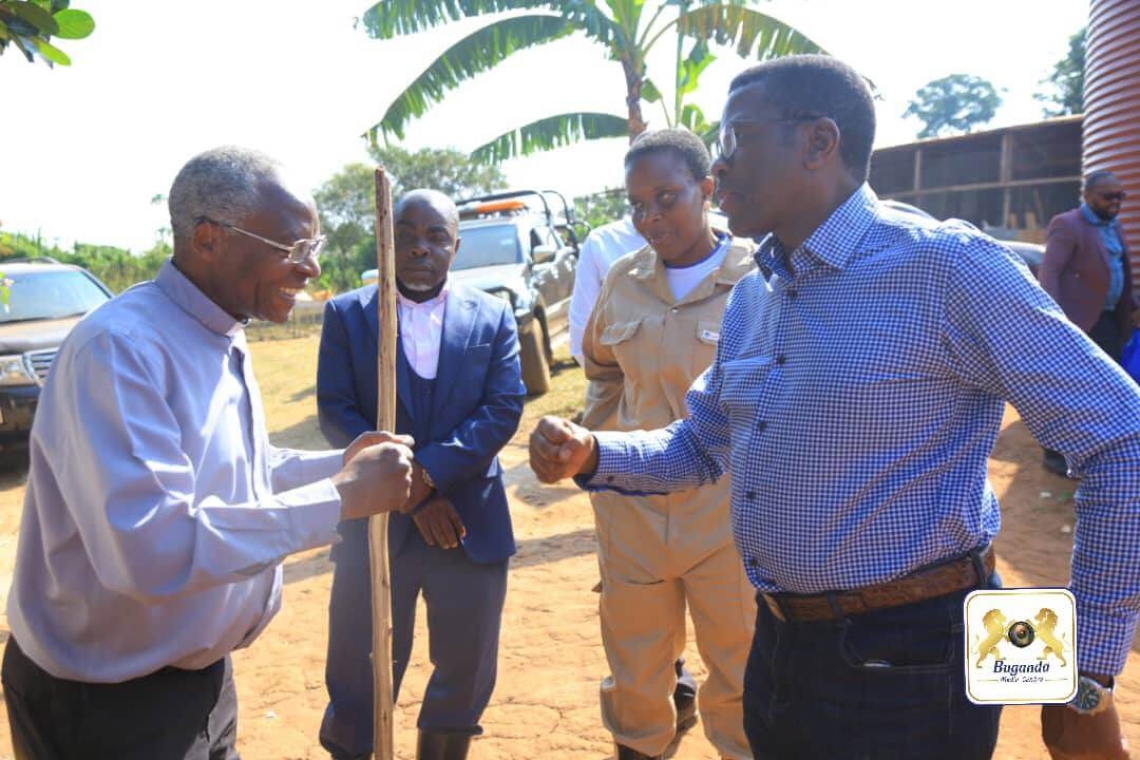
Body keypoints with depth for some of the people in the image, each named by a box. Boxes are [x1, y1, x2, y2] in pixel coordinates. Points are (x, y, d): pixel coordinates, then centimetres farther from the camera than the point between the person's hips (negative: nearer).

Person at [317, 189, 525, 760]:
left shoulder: (493, 317, 3)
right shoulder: (346, 314, 1)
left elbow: (504, 409, -7)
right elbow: (335, 415, -6)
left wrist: (429, 470, -19)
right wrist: (409, 493, -14)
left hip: (472, 525, 2)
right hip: (376, 525, -1)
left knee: (466, 681, 15)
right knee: (359, 686, 10)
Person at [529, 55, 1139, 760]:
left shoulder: (944, 265, -17)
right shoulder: (751, 297, 7)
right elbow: (700, 446, 17)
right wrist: (591, 453, -2)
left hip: (911, 659, -7)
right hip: (779, 648, 7)